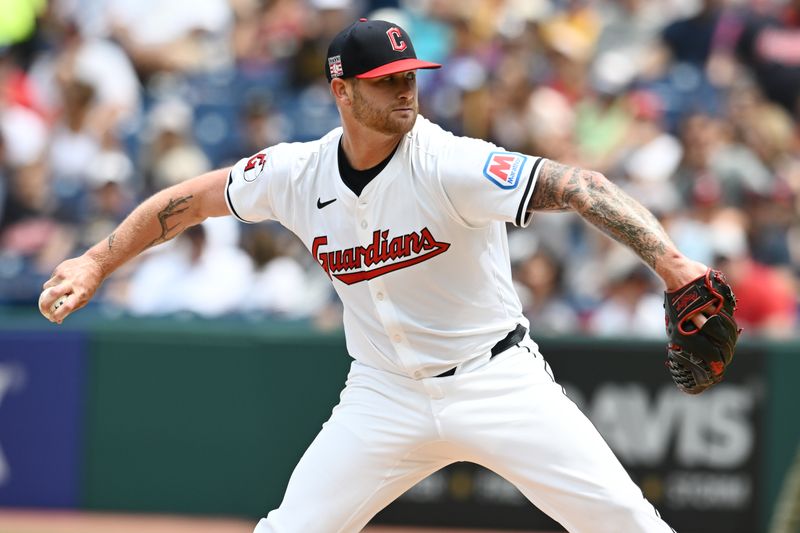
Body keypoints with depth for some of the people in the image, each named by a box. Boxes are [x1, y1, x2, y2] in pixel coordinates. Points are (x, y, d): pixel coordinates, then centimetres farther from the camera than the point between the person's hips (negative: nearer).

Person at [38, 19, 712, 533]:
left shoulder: (450, 165, -21)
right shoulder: (297, 173, -7)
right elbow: (189, 201, 9)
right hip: (386, 393, 3)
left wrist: (672, 264, -45)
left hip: (497, 376, -3)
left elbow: (576, 187, -32)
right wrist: (96, 263, 3)